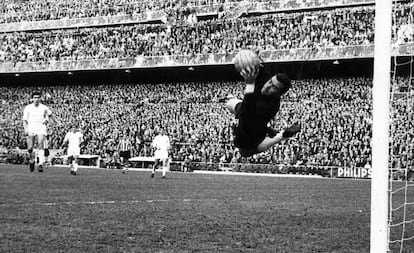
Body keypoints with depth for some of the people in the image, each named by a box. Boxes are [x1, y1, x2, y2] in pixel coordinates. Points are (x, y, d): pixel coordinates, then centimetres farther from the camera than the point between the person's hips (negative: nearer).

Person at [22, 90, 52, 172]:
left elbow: (49, 113, 24)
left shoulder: (44, 108, 3)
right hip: (31, 129, 1)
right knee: (30, 149, -1)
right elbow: (24, 120, 4)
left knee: (41, 145, -18)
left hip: (41, 129, -1)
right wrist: (25, 129, -8)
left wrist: (46, 120, 7)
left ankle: (41, 164, -25)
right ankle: (32, 160, 29)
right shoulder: (28, 108, 3)